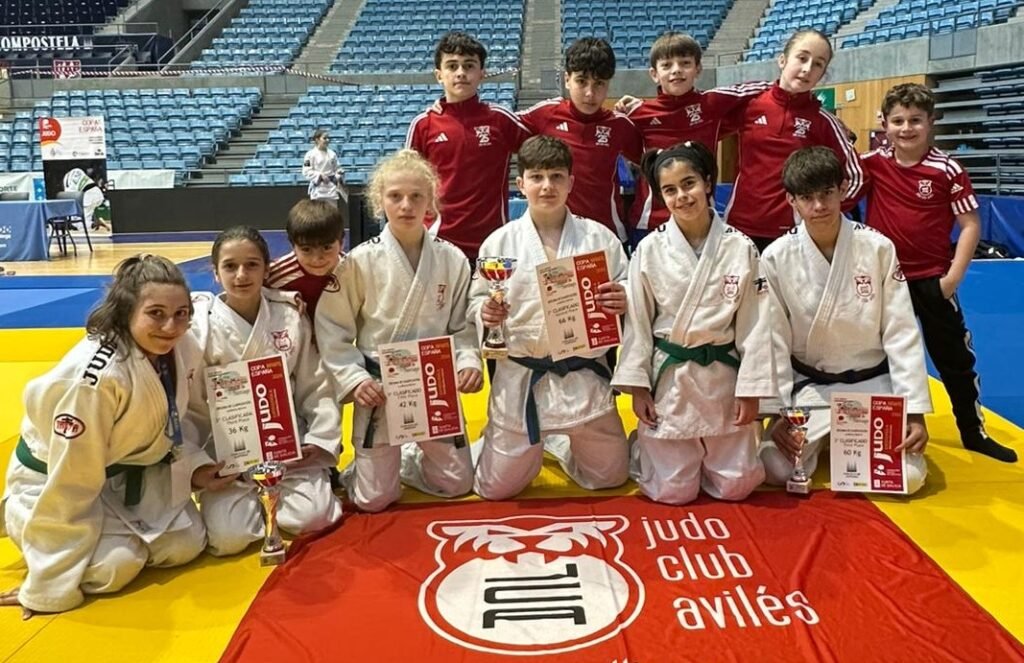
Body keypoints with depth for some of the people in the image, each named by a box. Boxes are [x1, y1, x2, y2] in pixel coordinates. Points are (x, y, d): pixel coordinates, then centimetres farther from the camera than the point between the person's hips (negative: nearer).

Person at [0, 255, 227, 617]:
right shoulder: (94, 376, -37)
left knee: (186, 545, -4)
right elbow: (70, 481, -31)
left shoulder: (180, 350, -16)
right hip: (52, 481, -6)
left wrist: (194, 466, -9)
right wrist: (49, 585, -25)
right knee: (116, 566, -22)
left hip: (128, 469, 6)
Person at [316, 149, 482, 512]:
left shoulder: (452, 259, -4)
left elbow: (462, 325, 5)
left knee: (457, 484, 11)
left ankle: (408, 461, 40)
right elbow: (332, 331, -5)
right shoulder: (360, 262, -10)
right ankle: (361, 467, 37)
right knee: (374, 499, 3)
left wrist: (469, 361, -12)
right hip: (379, 388, -2)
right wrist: (354, 379, -15)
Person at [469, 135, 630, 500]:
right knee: (496, 489, 6)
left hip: (584, 378, 1)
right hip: (520, 380, -1)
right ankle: (530, 448, 40)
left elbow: (626, 295, 3)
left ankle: (559, 442, 43)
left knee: (610, 477, 15)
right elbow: (476, 302, 3)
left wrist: (623, 302, -20)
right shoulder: (500, 242, -2)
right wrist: (486, 313, -20)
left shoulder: (600, 238, -1)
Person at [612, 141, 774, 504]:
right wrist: (637, 385, -4)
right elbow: (637, 321, -2)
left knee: (735, 487, 7)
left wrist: (750, 389, -4)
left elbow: (754, 323, -3)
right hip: (667, 377, -1)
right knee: (673, 492, 2)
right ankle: (645, 448, 34)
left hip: (723, 375, 1)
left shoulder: (740, 248, -5)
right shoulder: (650, 250, -6)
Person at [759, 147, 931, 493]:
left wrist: (915, 411, -11)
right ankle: (823, 440, 16)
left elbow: (901, 333, -8)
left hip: (871, 385, 0)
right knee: (776, 470, -18)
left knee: (908, 477, -14)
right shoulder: (776, 257, -11)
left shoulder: (878, 248, -10)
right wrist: (777, 411, -11)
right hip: (808, 387, 0)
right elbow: (774, 341, -6)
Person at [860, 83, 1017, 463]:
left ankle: (974, 433, 25)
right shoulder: (872, 164, -4)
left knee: (955, 358, 10)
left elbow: (970, 225, -7)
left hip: (932, 281, -1)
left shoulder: (947, 170, -10)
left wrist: (954, 276, -12)